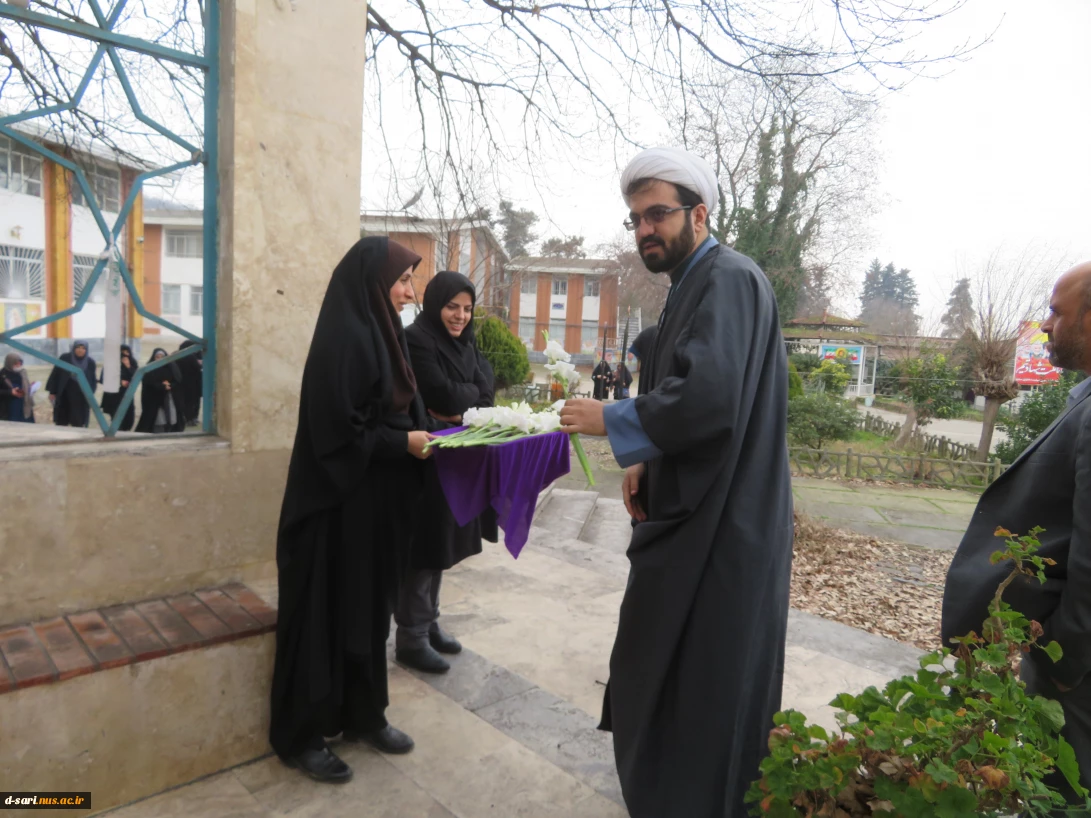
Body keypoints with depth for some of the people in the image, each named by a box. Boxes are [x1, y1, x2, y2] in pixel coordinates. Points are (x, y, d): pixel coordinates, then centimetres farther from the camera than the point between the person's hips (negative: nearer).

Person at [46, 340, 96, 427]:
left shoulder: (90, 362, -1)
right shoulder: (64, 358, -5)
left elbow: (92, 380, 5)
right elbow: (55, 374, -1)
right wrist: (52, 392, -1)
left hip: (81, 396, 0)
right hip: (64, 394, 0)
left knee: (78, 423, -1)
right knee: (61, 423, 6)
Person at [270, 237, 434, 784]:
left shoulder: (381, 333, 10)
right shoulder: (343, 338, -18)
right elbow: (334, 428, -22)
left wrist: (424, 437, 2)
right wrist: (403, 443, -16)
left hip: (378, 501, 9)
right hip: (339, 502, -9)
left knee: (369, 610, 17)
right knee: (326, 614, 5)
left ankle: (362, 715, 33)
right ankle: (302, 735, 22)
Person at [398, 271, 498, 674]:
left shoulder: (465, 343, 12)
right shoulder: (416, 340, -13)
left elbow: (486, 391, 2)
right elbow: (443, 396, -22)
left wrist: (461, 409, -14)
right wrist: (471, 394, -4)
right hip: (425, 458, -8)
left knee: (440, 545, 15)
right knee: (423, 547, 0)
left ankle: (429, 623, 29)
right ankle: (411, 637, 13)